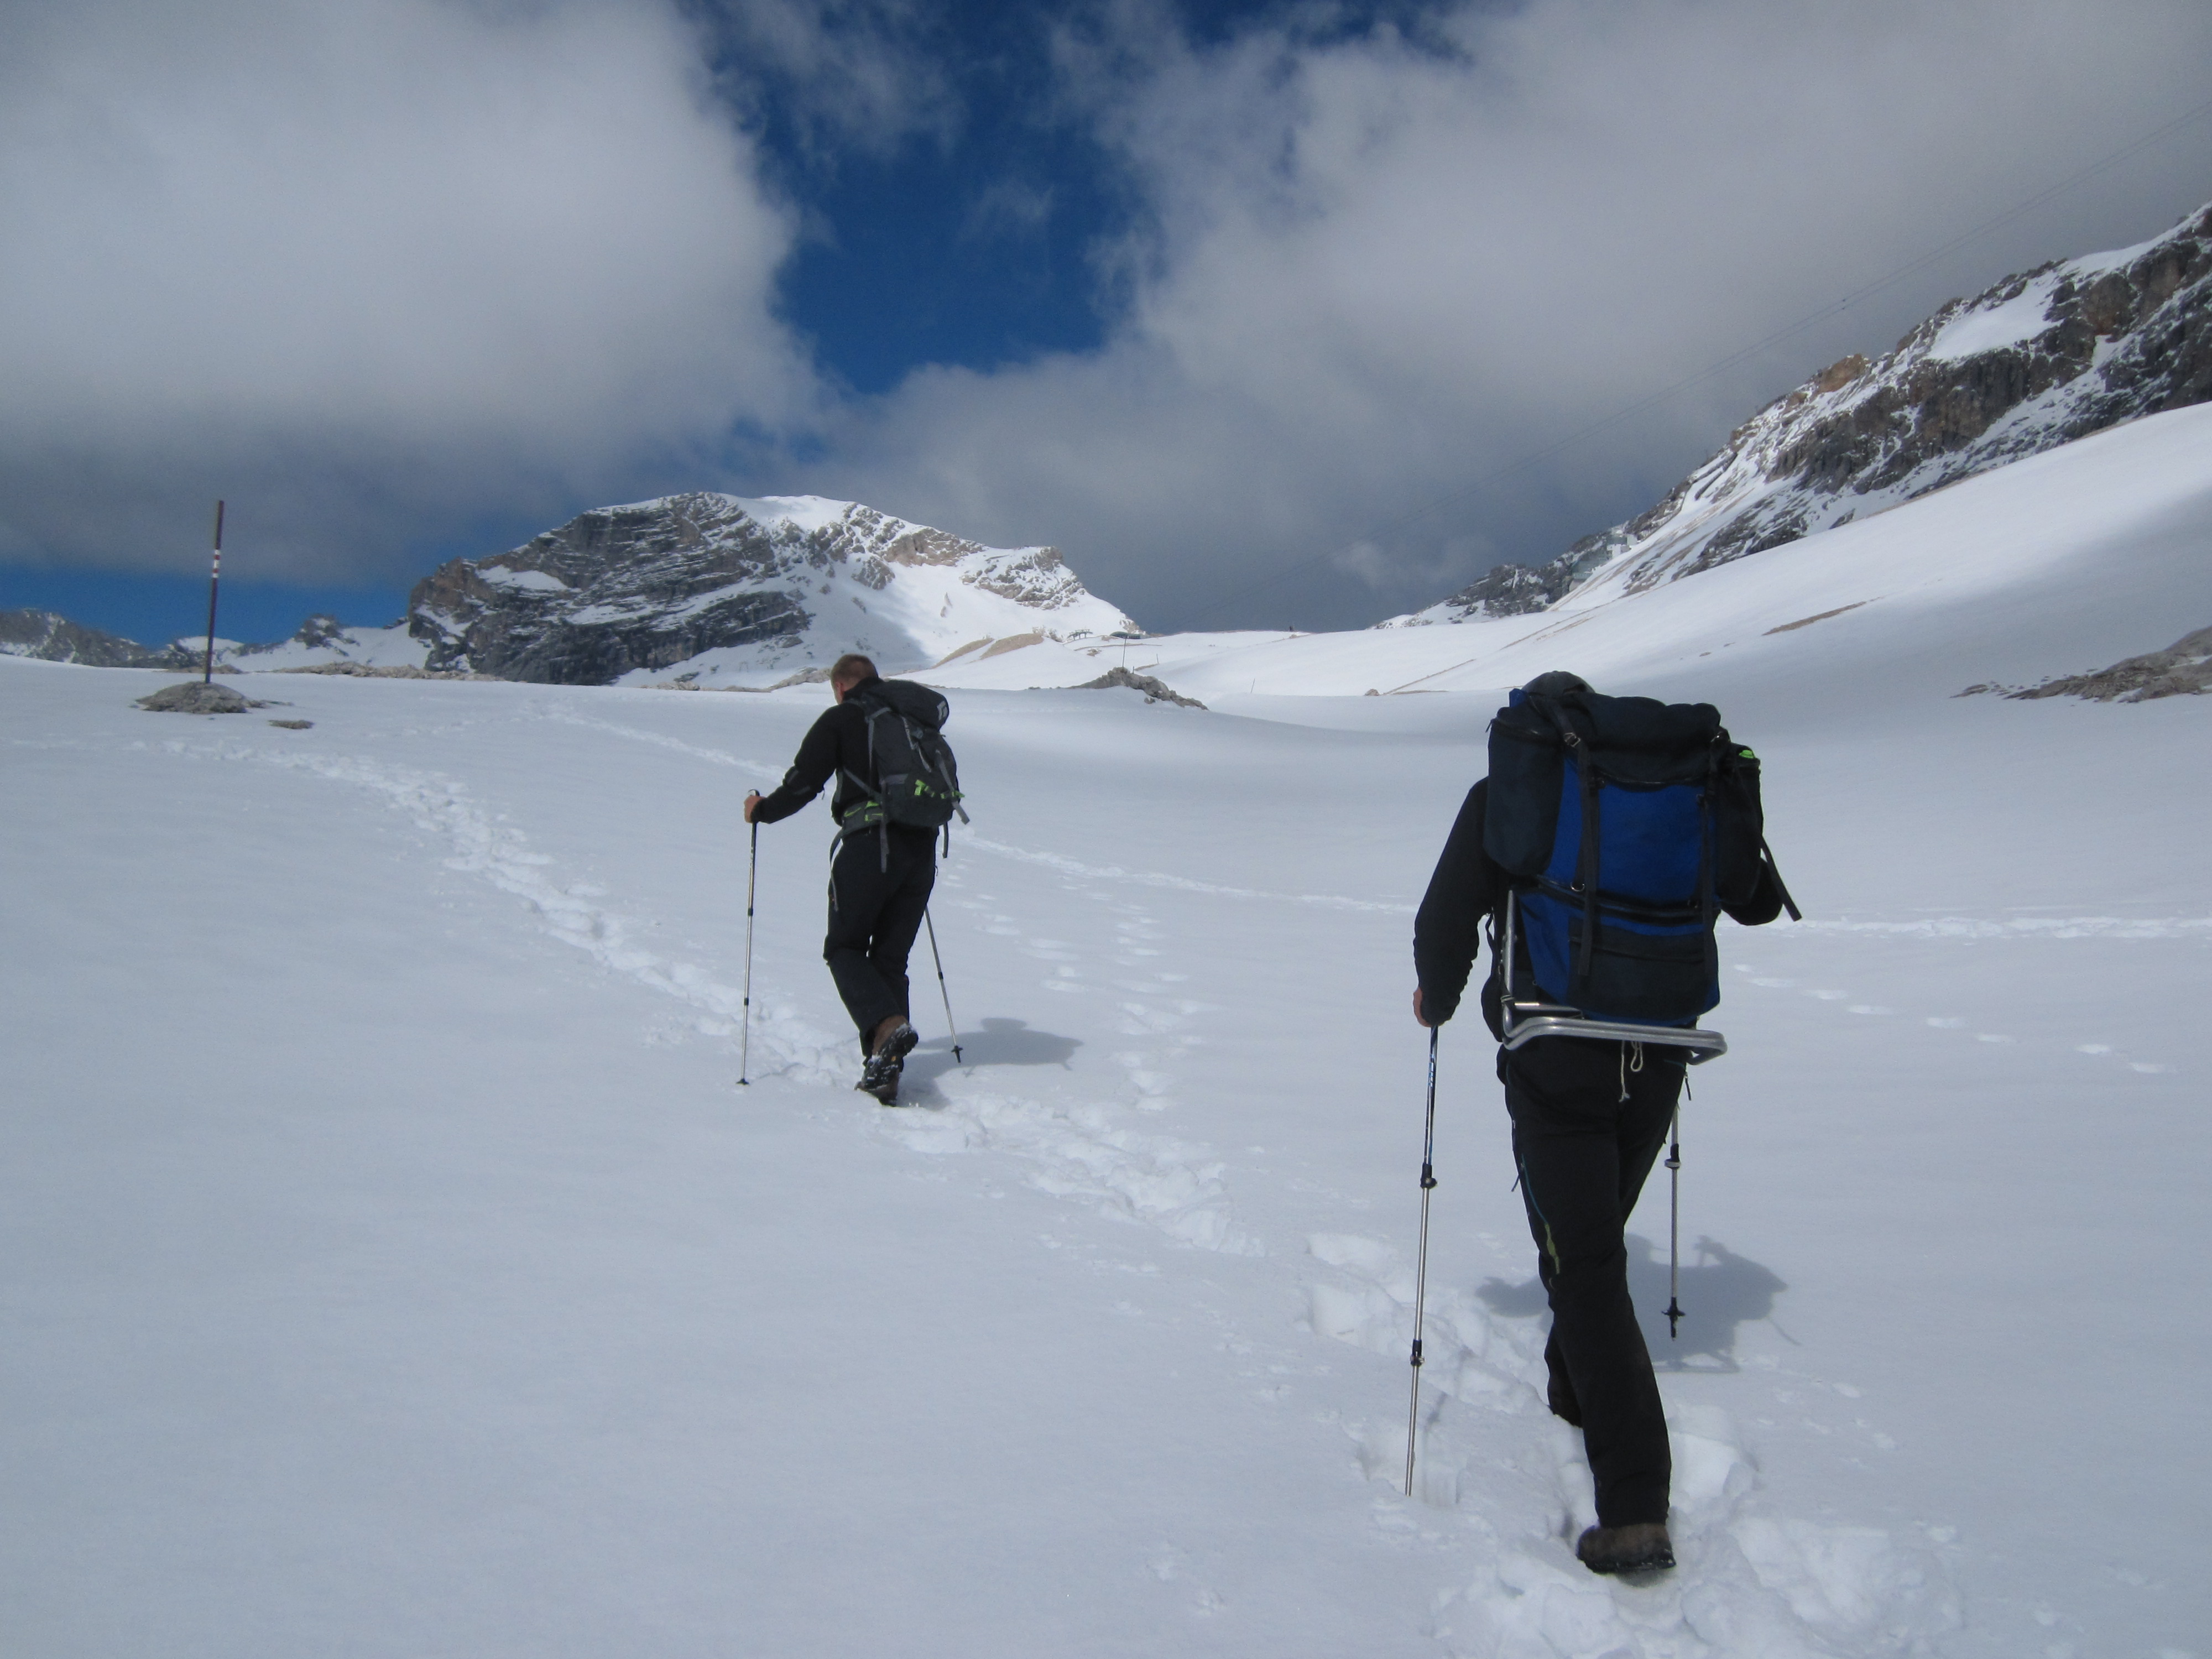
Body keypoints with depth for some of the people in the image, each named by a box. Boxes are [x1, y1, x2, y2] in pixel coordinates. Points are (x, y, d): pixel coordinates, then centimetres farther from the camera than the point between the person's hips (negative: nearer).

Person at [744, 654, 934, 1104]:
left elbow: (803, 784, -3)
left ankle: (887, 1025, -20)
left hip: (868, 847, -5)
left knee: (844, 949, 8)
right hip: (922, 851, 5)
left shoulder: (840, 720, 2)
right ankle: (885, 1076, 7)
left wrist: (762, 809, 15)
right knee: (891, 958, 12)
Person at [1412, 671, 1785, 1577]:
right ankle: (1576, 1395, 42)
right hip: (1655, 1061, 4)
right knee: (1598, 1238, 25)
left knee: (1585, 1265, -2)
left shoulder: (1503, 799, -4)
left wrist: (1438, 998, 11)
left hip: (1555, 1067, -4)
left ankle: (1635, 1508, -9)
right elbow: (1759, 903, 13)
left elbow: (1448, 917, -8)